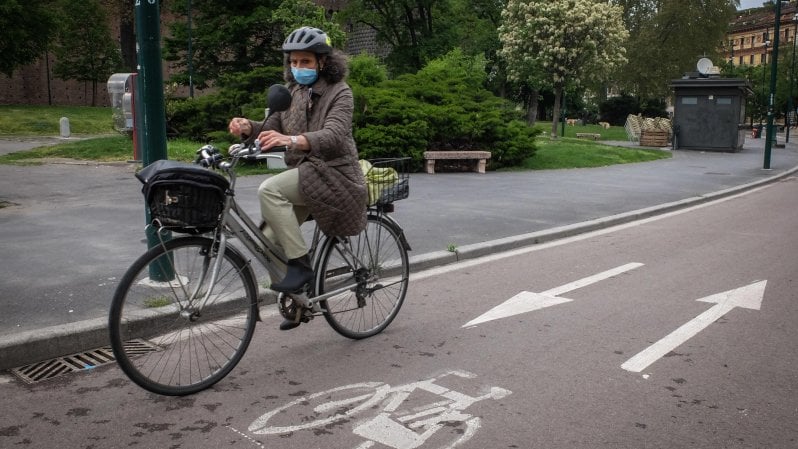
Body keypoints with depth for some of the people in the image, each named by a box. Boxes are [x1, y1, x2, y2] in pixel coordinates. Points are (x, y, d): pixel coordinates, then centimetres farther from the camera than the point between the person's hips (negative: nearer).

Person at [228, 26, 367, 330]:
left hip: (332, 172, -7)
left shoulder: (339, 92, -8)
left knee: (269, 189, -29)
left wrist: (292, 139, -42)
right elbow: (272, 129, 4)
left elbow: (333, 136, -25)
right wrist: (248, 128, -20)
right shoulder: (291, 91, 12)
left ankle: (300, 263, -21)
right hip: (302, 174, 7)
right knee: (269, 240, -1)